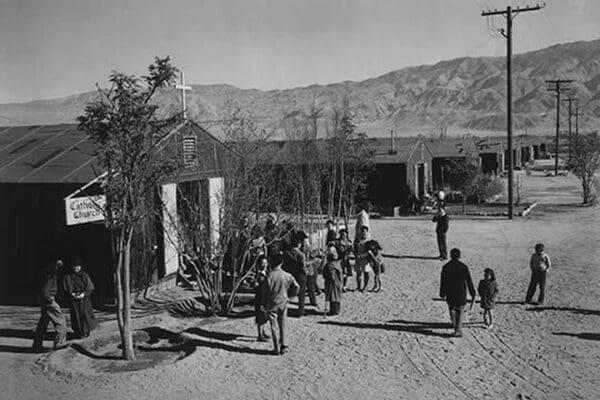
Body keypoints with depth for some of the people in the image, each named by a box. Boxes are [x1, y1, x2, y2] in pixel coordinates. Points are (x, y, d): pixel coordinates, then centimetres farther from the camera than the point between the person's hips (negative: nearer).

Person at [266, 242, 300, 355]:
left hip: (272, 304, -3)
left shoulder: (270, 276, -18)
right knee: (283, 325, 16)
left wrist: (264, 304, -3)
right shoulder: (287, 275, -7)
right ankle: (284, 346, 17)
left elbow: (266, 292, -14)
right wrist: (288, 295, 11)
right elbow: (296, 286, -5)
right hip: (283, 303, 4)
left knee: (274, 326, 6)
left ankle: (277, 348, 9)